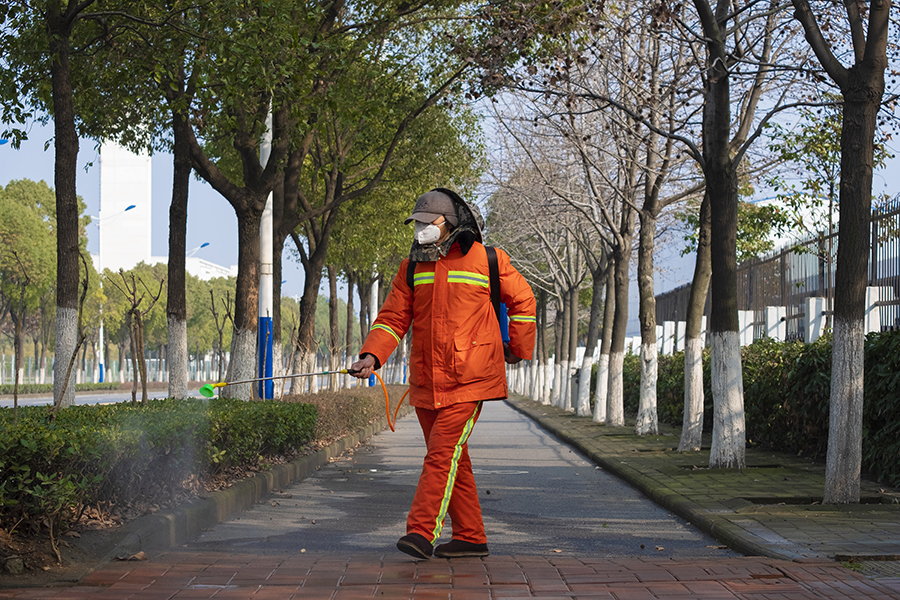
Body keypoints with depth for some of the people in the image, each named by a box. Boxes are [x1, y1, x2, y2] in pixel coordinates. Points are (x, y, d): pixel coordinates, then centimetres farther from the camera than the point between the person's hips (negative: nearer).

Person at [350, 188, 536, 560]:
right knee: (452, 459, 10)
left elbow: (522, 300, 11)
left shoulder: (487, 261, -2)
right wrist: (372, 355, -9)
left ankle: (421, 532, -17)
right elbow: (394, 317, 6)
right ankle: (470, 537, 18)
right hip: (426, 382, 5)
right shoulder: (412, 268, 10)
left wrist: (518, 348, 14)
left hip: (469, 379, -5)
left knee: (442, 452, -15)